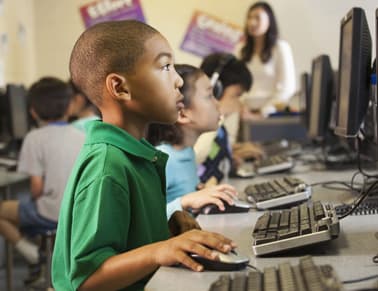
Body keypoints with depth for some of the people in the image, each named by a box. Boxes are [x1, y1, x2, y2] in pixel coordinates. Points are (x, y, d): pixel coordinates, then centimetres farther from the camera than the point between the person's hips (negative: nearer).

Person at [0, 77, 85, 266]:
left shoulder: (35, 138, -11)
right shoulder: (82, 136, 3)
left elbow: (37, 187, -15)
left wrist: (33, 200, 5)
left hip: (51, 214, -6)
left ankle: (30, 251, 2)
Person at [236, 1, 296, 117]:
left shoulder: (281, 48, -2)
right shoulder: (240, 49, 10)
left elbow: (287, 88, -6)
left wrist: (262, 113, -10)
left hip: (270, 113, -3)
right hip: (247, 113, 3)